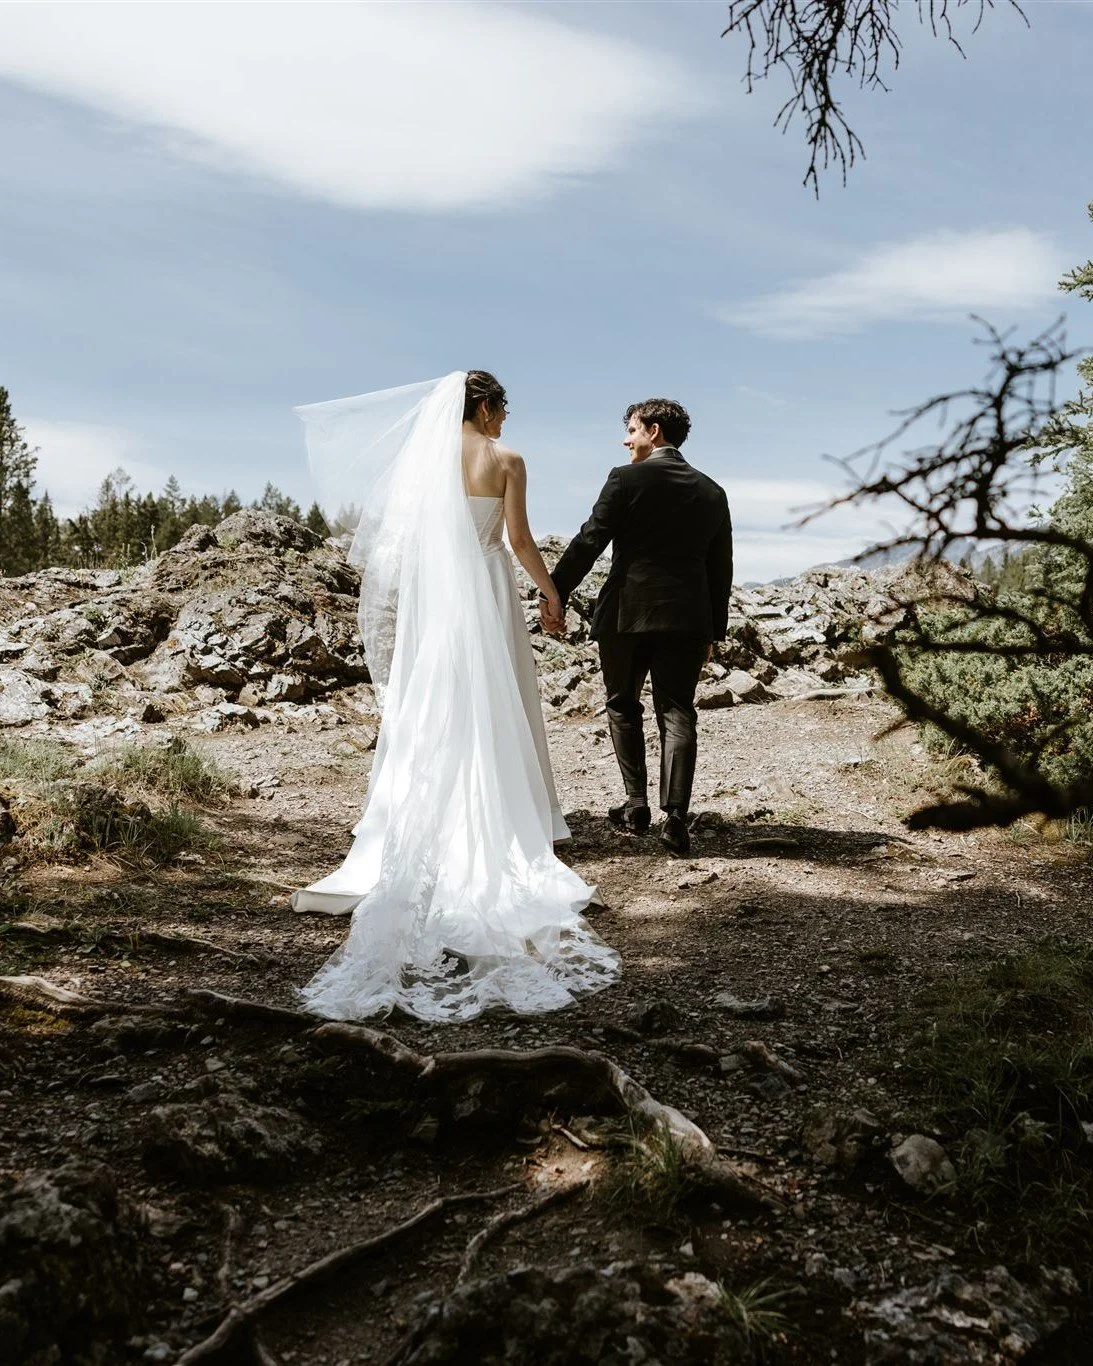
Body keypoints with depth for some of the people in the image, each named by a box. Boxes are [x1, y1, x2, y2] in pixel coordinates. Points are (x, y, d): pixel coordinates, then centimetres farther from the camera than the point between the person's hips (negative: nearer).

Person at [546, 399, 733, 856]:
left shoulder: (627, 479, -4)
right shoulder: (712, 492, 11)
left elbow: (589, 541, -9)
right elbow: (720, 569, 12)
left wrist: (554, 592, -3)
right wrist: (712, 631, 17)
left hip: (627, 612, -3)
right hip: (686, 617, 3)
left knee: (623, 707, 14)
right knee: (677, 713, 3)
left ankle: (636, 805, 17)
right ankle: (676, 816, -6)